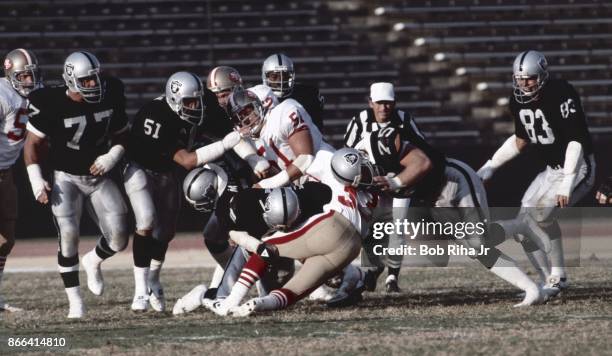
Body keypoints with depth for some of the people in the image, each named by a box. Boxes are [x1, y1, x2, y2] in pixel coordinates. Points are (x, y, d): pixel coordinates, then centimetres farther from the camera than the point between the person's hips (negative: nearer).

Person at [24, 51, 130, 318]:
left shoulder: (111, 97, -6)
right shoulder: (51, 105, -19)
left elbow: (121, 135, 10)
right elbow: (33, 144, -8)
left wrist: (111, 158, -9)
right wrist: (36, 181, -17)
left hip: (98, 177, 4)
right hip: (66, 178, -3)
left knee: (119, 238, -6)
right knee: (69, 236, -17)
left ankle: (93, 262, 28)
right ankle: (75, 301, -4)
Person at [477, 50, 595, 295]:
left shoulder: (561, 95, -23)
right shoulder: (519, 101, 1)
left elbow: (576, 141, -25)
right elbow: (520, 141, 17)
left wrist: (567, 184, -30)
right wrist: (491, 165, 12)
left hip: (577, 168, -9)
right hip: (551, 171, 9)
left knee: (542, 211, -26)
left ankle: (557, 277, -13)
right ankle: (550, 282, 12)